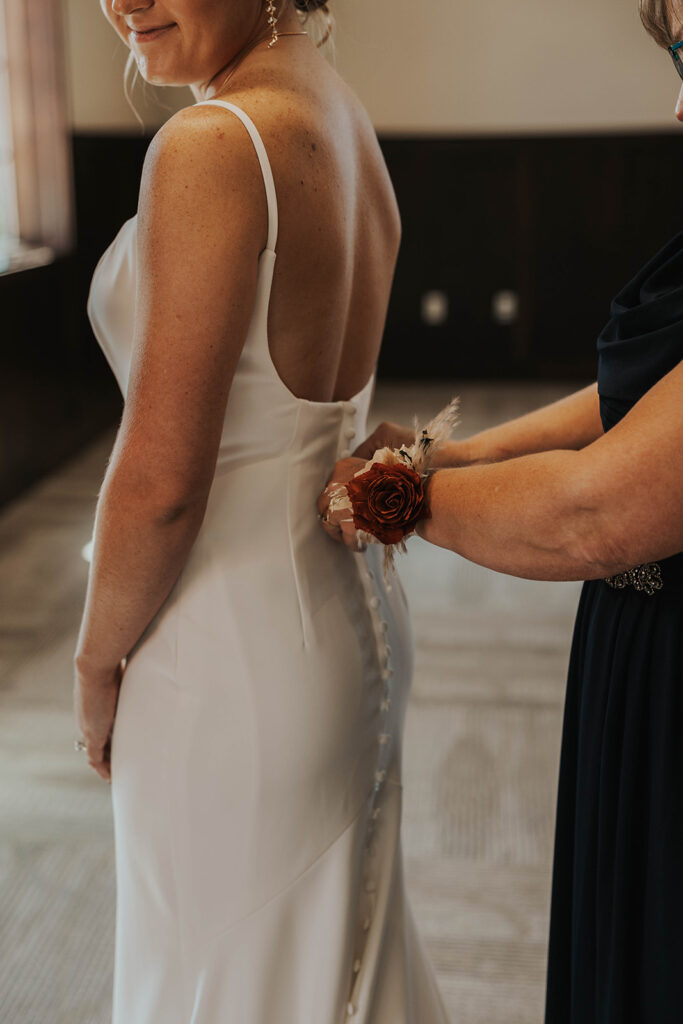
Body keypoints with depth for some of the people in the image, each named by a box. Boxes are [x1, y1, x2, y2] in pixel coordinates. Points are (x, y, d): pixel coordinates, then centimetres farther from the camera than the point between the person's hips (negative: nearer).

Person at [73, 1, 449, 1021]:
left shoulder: (210, 146, -22)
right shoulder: (347, 119, 5)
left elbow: (160, 480, -23)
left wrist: (98, 664, -5)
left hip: (233, 662, -8)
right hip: (351, 616, 9)